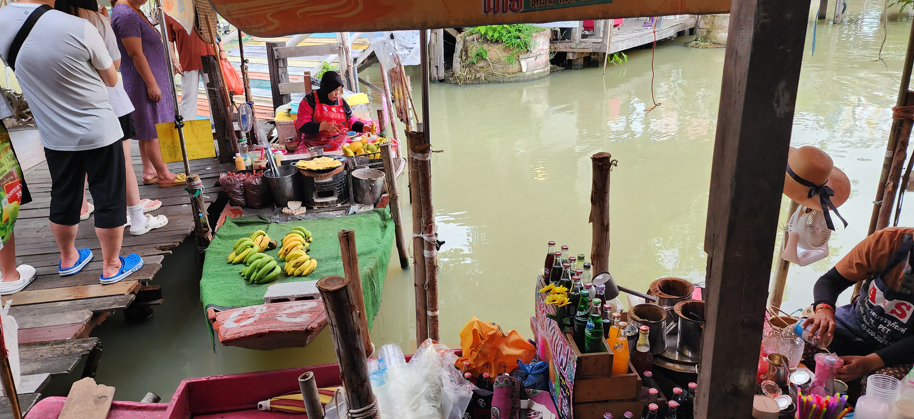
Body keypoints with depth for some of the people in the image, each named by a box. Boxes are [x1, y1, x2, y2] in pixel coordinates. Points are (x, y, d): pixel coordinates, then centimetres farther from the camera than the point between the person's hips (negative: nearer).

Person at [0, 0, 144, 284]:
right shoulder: (80, 28, -22)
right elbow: (111, 80, -6)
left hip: (55, 136, 5)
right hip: (99, 132, -5)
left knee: (63, 198, 20)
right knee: (109, 199, 9)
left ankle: (68, 259, 39)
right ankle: (111, 266, 21)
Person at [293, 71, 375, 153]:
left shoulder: (341, 101, 17)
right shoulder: (310, 101, 1)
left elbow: (351, 121, 21)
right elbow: (302, 126, -8)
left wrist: (363, 127, 0)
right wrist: (323, 126, -21)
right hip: (314, 145, -4)